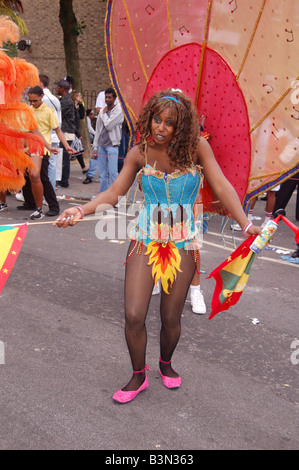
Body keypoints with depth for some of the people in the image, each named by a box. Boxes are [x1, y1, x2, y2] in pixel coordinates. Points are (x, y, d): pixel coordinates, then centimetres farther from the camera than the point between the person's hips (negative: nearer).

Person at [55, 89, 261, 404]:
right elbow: (114, 193, -1)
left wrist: (245, 224, -19)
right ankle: (138, 376, 23)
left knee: (171, 317, 8)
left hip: (182, 242, -1)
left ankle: (166, 363, 41)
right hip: (145, 238, 1)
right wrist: (82, 210, -16)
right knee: (133, 315, -4)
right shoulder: (140, 153, -2)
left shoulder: (196, 147, -6)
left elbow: (222, 187, -10)